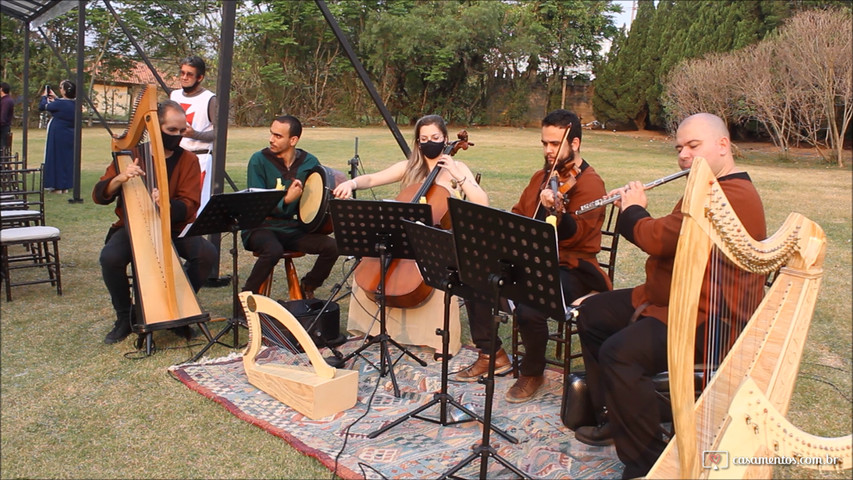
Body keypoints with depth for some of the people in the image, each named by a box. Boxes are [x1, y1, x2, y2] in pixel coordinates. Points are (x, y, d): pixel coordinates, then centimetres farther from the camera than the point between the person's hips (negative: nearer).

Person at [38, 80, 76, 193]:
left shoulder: (59, 103, -18)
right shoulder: (75, 104, 1)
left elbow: (42, 106, -5)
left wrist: (44, 96, 12)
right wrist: (55, 98, 24)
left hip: (57, 135, -6)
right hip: (70, 136, 6)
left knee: (56, 158, 3)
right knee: (67, 159, 12)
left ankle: (58, 186, 6)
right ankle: (65, 186, 16)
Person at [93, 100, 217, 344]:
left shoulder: (188, 160, 0)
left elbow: (190, 205, -12)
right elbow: (99, 196, -4)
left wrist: (166, 205, -34)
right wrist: (119, 179, -26)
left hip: (174, 228, 0)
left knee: (207, 253, -26)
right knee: (110, 256, -29)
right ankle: (125, 317, -2)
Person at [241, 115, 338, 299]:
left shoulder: (309, 162, 3)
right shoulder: (259, 160, -6)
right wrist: (286, 200, -27)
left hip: (294, 228, 4)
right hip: (262, 227, -3)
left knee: (332, 247, -19)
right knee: (274, 250, -36)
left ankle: (307, 288, 8)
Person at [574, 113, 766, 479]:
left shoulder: (733, 196, -24)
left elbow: (657, 240, -28)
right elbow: (667, 240, 21)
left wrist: (632, 210, -7)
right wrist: (634, 210, 7)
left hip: (709, 323, -12)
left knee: (620, 352, -30)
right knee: (591, 314, 14)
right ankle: (615, 418, 22)